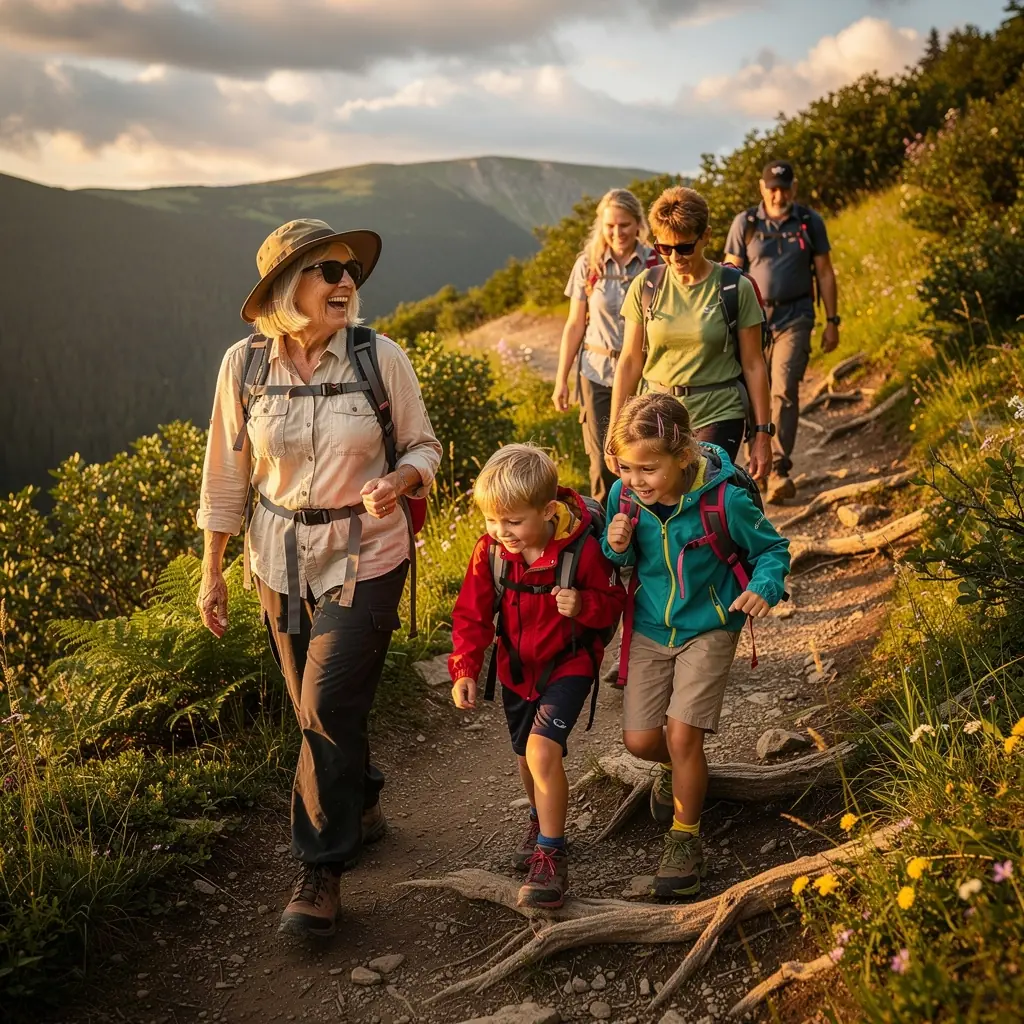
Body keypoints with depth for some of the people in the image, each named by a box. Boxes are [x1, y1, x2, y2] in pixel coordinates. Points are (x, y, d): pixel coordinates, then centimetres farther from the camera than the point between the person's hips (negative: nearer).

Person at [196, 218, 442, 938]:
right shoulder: (244, 365, -7)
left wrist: (399, 482, -22)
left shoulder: (381, 358, -11)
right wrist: (212, 572, 5)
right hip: (282, 560, 3)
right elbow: (228, 476, 2)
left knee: (328, 707, -8)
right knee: (319, 707, 15)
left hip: (367, 557, -3)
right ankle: (362, 806, 44)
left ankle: (322, 868, 10)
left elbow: (424, 446, 1)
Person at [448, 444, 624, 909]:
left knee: (542, 750, -22)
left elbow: (613, 602, -11)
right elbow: (472, 614, -4)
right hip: (517, 666, 5)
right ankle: (542, 821, 50)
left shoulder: (582, 549, -24)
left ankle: (551, 857, -7)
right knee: (527, 755, 20)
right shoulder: (490, 551, -14)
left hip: (569, 663, -5)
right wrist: (464, 670, -14)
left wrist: (583, 605, -32)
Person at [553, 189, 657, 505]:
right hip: (598, 373, 1)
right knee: (603, 464, 2)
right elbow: (575, 325, 7)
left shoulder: (655, 264, -1)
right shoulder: (588, 265, 3)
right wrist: (561, 379, 5)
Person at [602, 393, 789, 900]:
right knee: (639, 739, 3)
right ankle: (675, 770, 41)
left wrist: (764, 587, -27)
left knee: (682, 735, -10)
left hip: (707, 630, -4)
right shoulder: (624, 496, -13)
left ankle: (685, 838, 13)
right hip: (649, 628, 4)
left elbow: (772, 549, -7)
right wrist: (617, 547, -19)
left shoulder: (724, 501, -24)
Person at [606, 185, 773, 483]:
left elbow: (753, 365, 0)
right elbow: (630, 362, 5)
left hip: (718, 417, -2)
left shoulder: (735, 289, -4)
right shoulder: (646, 286, 2)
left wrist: (762, 433, -1)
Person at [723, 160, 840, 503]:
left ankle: (778, 471, -17)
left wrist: (832, 321, 6)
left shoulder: (810, 222, 3)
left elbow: (825, 273, 8)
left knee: (784, 389, -14)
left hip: (794, 318, -1)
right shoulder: (744, 224, 1)